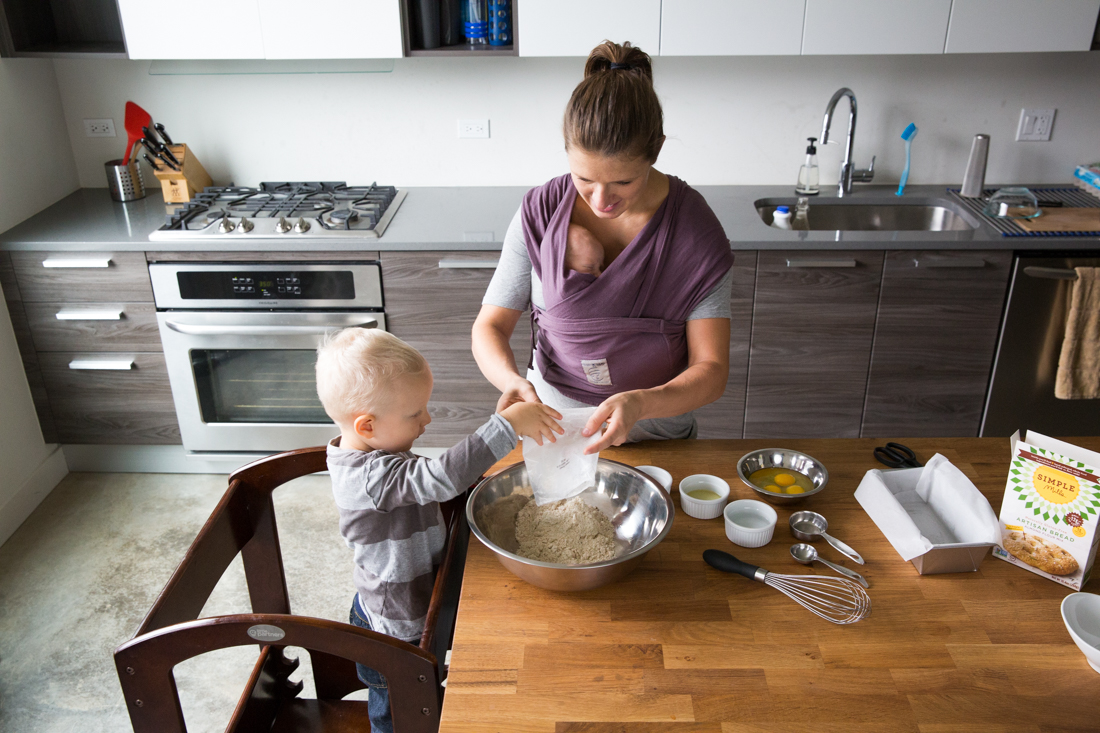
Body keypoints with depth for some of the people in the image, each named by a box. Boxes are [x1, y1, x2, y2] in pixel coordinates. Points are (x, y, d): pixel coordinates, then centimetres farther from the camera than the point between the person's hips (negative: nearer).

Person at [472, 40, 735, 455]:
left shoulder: (694, 227, -12)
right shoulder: (540, 212, -8)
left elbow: (711, 370, -14)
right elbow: (490, 325, -4)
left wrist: (641, 404, -34)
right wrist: (512, 381, -26)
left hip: (659, 439, 0)